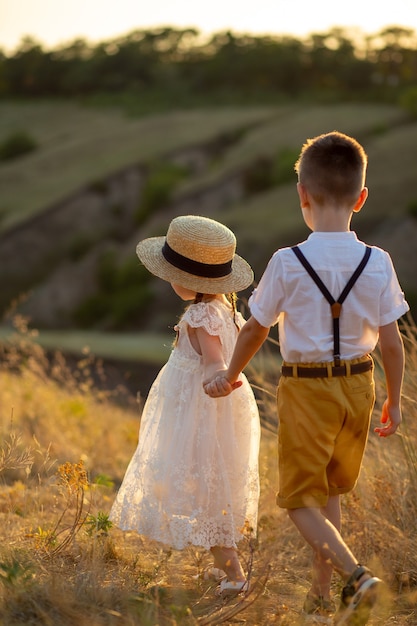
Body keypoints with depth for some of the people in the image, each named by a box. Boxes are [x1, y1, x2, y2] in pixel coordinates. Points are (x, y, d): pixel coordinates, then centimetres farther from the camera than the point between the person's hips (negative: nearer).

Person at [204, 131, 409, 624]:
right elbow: (391, 341, -4)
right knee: (329, 490, 21)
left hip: (306, 387, -4)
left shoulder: (287, 264, -15)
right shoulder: (377, 264, -9)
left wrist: (231, 375, 16)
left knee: (301, 499, 6)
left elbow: (255, 329, -2)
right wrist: (394, 400, 11)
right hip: (357, 383, 4)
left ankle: (355, 575, -16)